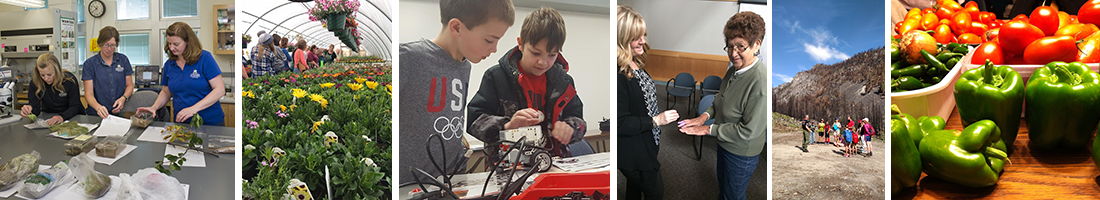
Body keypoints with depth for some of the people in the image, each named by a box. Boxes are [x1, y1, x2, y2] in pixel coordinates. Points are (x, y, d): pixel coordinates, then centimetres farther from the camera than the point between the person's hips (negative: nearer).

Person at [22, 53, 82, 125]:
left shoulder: (70, 79, -12)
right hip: (48, 118, 3)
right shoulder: (35, 83, -5)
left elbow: (75, 107, -12)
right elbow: (35, 109, -8)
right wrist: (29, 109, -33)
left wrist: (62, 117, -32)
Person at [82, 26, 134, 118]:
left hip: (120, 113, 1)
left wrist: (123, 98, -10)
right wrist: (98, 107, -26)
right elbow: (88, 94, -4)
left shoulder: (123, 60, 8)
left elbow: (129, 85, 12)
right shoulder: (89, 64, 1)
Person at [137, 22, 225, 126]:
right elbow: (166, 92, 22)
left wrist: (194, 108, -20)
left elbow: (220, 90, -12)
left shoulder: (205, 58, -6)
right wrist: (154, 107, 2)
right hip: (181, 123, 4)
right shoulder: (169, 64, 10)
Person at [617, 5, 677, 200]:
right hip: (632, 153, -9)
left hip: (644, 146, 9)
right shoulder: (617, 74, -30)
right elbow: (620, 123, -28)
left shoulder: (636, 63, 0)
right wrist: (656, 120, -26)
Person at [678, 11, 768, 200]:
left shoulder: (761, 81, -33)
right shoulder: (734, 69, -5)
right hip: (724, 144, 8)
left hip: (741, 153, -8)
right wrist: (706, 115, -7)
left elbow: (748, 130, -29)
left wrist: (709, 129, -20)